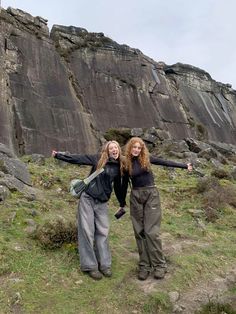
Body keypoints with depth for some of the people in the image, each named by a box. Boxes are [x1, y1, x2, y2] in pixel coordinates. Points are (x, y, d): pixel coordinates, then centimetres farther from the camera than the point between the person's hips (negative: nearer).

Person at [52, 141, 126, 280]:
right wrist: (59, 155, -9)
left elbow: (118, 186, 19)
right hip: (87, 198, -3)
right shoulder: (98, 159, -2)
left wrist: (122, 203, 25)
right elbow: (78, 158, -4)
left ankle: (104, 264, 16)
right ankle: (90, 266, 9)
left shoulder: (119, 166, 8)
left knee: (102, 232, 3)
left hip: (102, 203, 3)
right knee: (87, 231, -1)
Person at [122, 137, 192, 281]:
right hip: (135, 197, 2)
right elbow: (125, 183, 12)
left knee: (151, 231, -7)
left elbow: (166, 162, 5)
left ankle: (160, 265, 5)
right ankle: (144, 265, 13)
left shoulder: (146, 158, -1)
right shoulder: (126, 164, 3)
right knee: (140, 232, 4)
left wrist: (185, 166, 8)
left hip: (151, 194, -2)